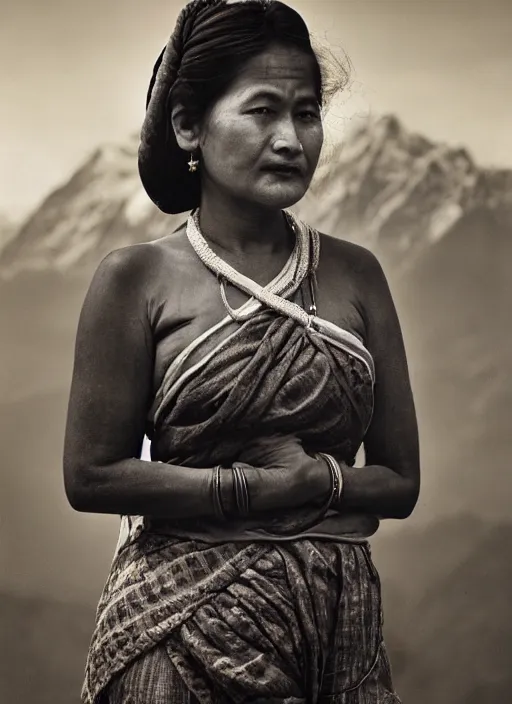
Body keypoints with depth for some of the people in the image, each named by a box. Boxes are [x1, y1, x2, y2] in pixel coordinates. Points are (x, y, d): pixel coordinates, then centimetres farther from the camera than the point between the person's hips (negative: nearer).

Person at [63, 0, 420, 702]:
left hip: (338, 619, 3)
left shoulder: (355, 274, 2)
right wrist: (266, 485, -13)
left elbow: (400, 482, 3)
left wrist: (314, 477, -15)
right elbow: (92, 476, -9)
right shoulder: (136, 277, -6)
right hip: (185, 628, -3)